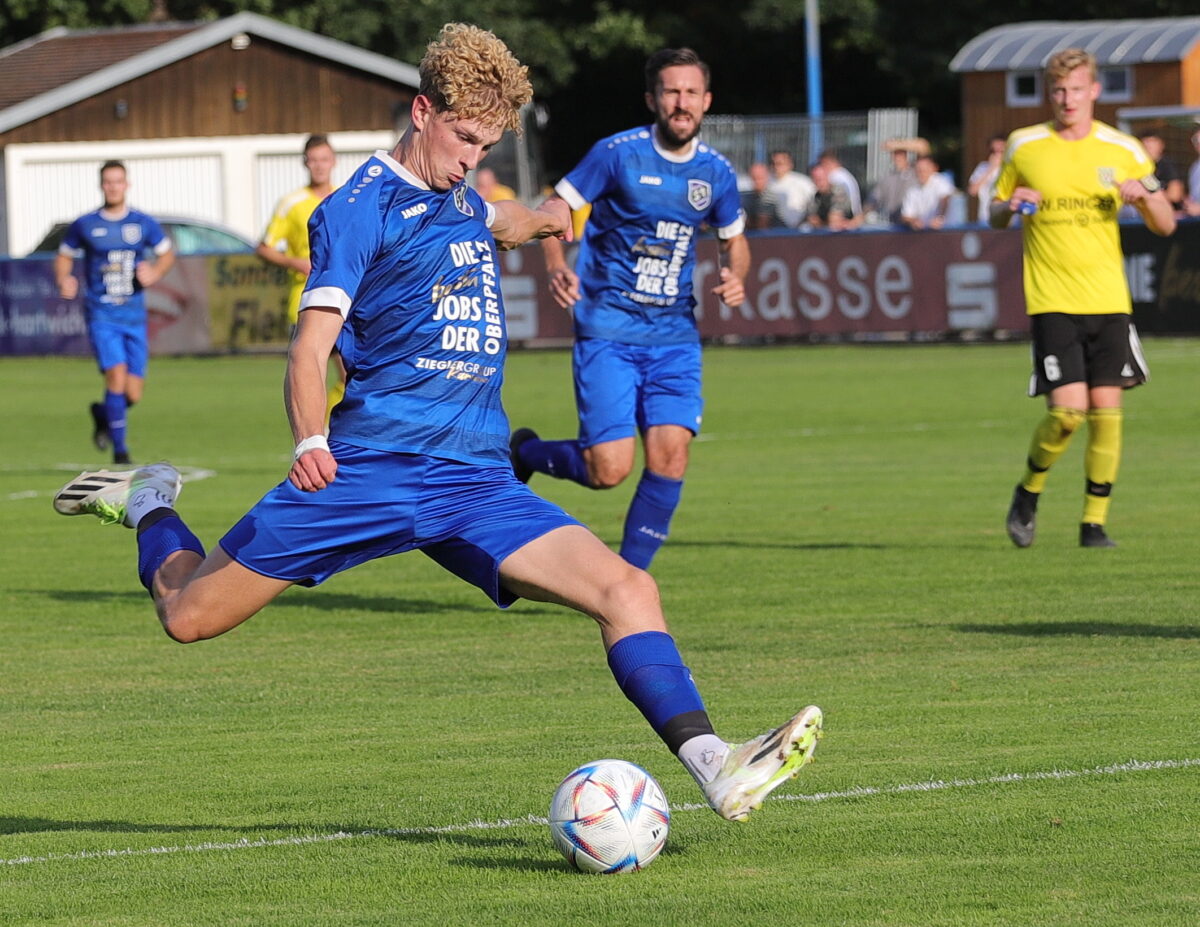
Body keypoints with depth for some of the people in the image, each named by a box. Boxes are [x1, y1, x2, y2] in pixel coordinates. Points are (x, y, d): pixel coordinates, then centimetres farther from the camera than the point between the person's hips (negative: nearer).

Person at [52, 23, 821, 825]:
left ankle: (715, 769, -23)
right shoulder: (359, 209, -6)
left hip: (477, 483, 6)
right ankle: (149, 505, 34)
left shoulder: (457, 197, 18)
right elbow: (311, 347, -16)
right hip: (369, 469, -5)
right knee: (190, 615, 1)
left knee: (626, 588, -16)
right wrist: (311, 440, -31)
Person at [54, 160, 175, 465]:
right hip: (101, 315, -2)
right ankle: (120, 450, -9)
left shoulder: (143, 223, 4)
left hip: (134, 315, 2)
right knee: (117, 375, -20)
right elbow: (64, 255, 14)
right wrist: (63, 280, -7)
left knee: (133, 394, 1)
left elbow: (167, 254, 16)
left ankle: (103, 414, 36)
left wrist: (155, 273, -5)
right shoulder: (84, 225, 0)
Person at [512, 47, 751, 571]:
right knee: (609, 469, -12)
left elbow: (734, 239, 22)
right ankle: (525, 454, 20)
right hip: (608, 331, -4)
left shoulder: (717, 173, 6)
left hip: (675, 336, 4)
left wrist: (735, 277, 0)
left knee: (670, 454, -11)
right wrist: (556, 266, -24)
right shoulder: (617, 154, -8)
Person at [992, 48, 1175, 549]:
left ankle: (1094, 522, 7)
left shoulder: (1122, 150, 4)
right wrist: (1011, 206, -8)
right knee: (1067, 409, -13)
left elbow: (1166, 225, 8)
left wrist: (1144, 196, -14)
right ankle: (1029, 492, 13)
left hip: (1109, 300, 2)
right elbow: (995, 215, 15)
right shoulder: (1023, 147, 4)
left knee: (1106, 409, -4)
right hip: (1051, 300, -2)